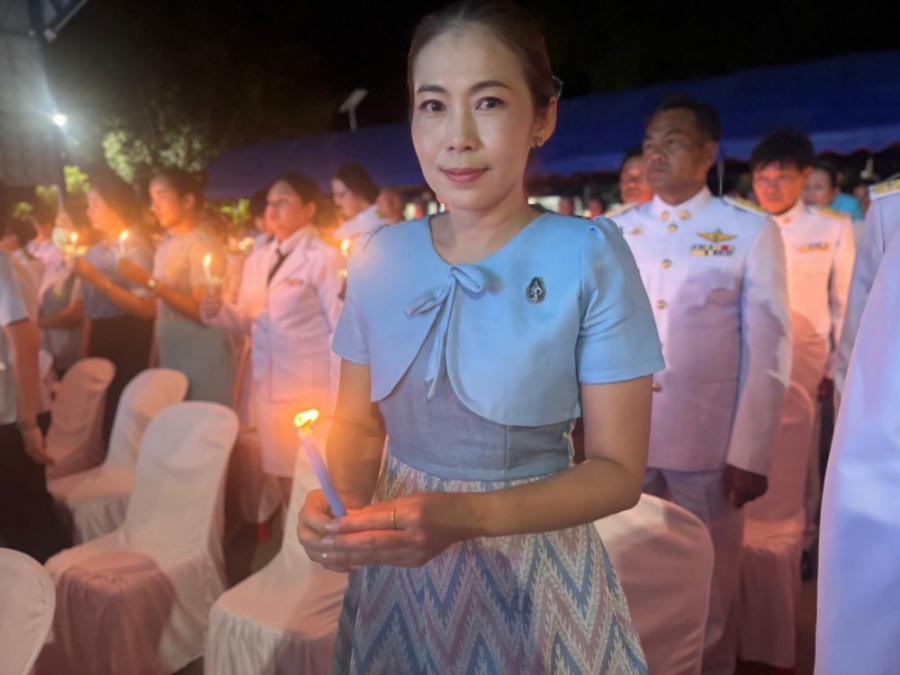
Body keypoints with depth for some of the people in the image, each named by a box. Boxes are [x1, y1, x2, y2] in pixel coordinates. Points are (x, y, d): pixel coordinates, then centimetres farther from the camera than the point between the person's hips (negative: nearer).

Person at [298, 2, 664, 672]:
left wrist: (467, 515, -25)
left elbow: (618, 469, -12)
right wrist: (338, 497, -16)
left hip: (532, 572, -3)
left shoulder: (590, 257, -15)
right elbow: (359, 423, 5)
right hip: (397, 565, 4)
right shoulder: (382, 257, -4)